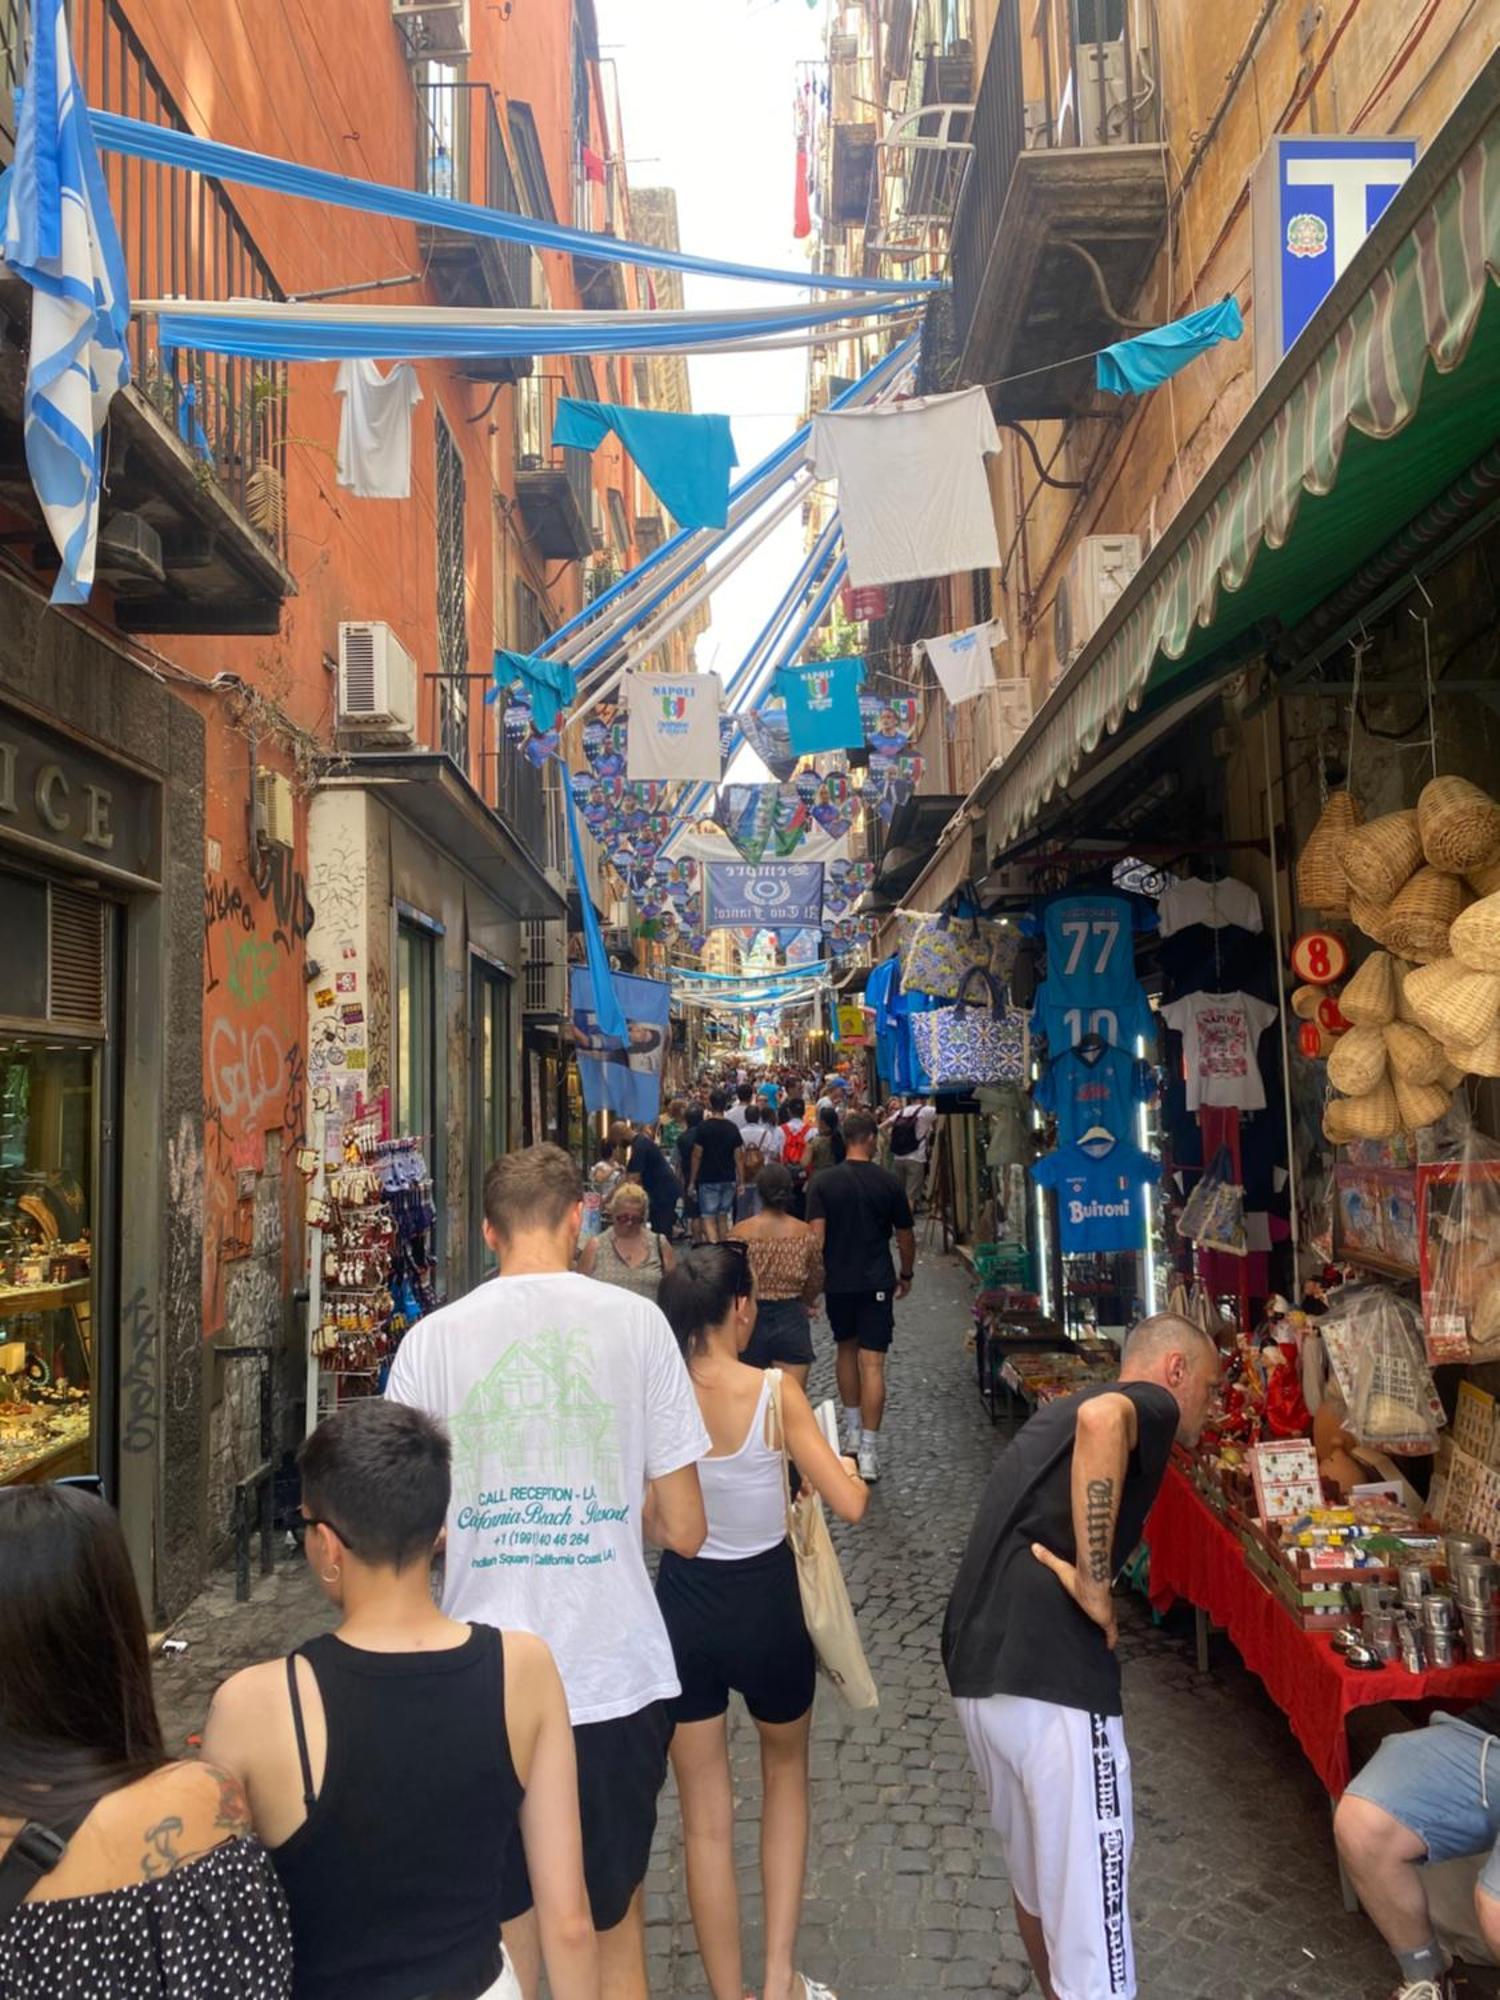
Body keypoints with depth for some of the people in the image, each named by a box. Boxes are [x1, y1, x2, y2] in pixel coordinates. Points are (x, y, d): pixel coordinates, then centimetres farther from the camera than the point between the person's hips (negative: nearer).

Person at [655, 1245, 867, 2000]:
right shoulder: (777, 1392, -16)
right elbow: (848, 1505, -14)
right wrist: (851, 1468, 8)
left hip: (685, 1610, 1)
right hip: (767, 1606, -1)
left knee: (705, 1822, 17)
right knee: (785, 1773, 28)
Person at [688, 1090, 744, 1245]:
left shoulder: (704, 1127, -10)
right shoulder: (733, 1128, 1)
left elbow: (697, 1156, -8)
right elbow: (737, 1157, 1)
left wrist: (692, 1181, -1)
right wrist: (740, 1181, 7)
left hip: (708, 1180, -4)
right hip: (729, 1179, 4)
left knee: (709, 1219, -4)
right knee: (723, 1217, 15)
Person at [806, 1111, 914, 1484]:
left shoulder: (822, 1182, -6)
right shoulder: (889, 1183, -5)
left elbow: (816, 1236, -12)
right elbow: (906, 1237, 4)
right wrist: (906, 1275, 19)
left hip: (838, 1281, 2)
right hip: (877, 1282, -1)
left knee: (846, 1348, 23)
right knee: (872, 1363, -2)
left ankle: (853, 1430, 30)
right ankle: (868, 1452, -5)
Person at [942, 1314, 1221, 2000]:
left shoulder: (1056, 1411, 22)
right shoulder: (1150, 1403, -2)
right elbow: (1101, 1418, -26)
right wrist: (1094, 1584, -21)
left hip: (975, 1665, 9)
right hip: (1051, 1677, -9)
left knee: (1032, 1870, 27)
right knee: (1088, 1896, 2)